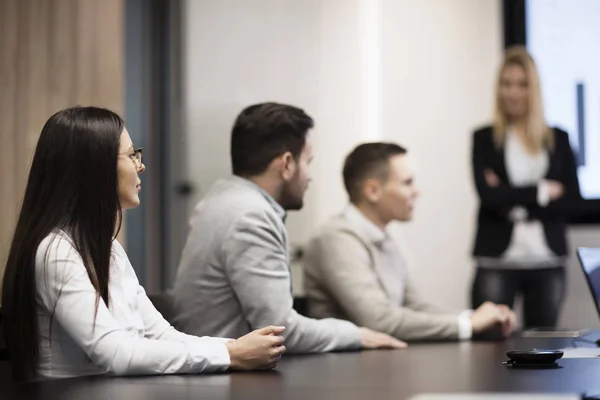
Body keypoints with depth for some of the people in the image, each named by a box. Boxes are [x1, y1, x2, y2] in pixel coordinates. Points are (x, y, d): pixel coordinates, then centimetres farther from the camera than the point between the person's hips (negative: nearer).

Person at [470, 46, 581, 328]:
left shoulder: (558, 139, 10)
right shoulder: (484, 138, 4)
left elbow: (571, 199, 1)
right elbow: (487, 195, -8)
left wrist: (517, 206, -9)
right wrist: (540, 190, -5)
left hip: (548, 263, 2)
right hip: (497, 262, -2)